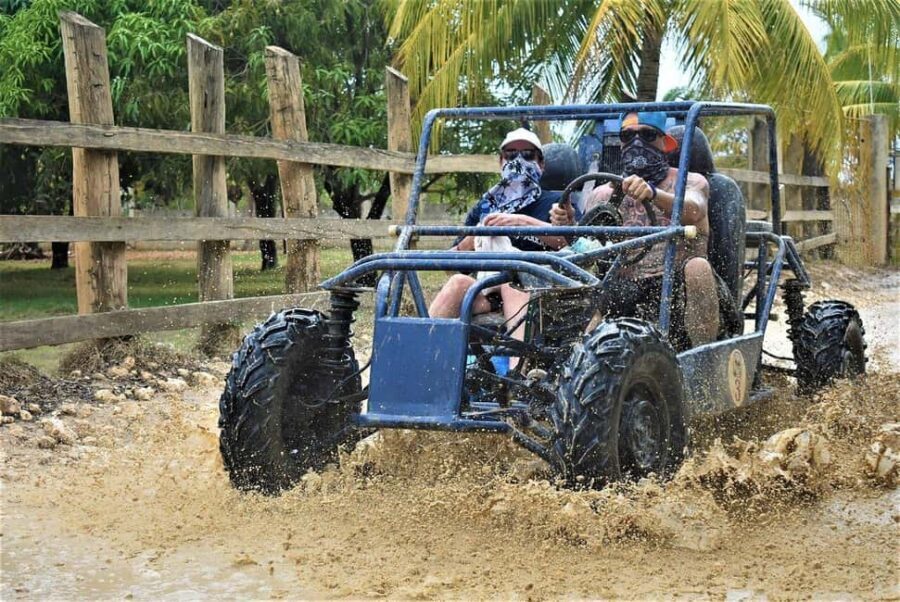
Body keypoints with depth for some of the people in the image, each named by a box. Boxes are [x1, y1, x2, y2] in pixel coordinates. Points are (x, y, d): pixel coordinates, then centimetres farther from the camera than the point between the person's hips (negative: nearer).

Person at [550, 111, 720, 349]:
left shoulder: (690, 182, 9)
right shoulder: (602, 195, 20)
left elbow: (693, 212, -16)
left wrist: (653, 193, -37)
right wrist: (569, 228, -8)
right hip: (624, 292, 2)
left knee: (697, 267, -33)